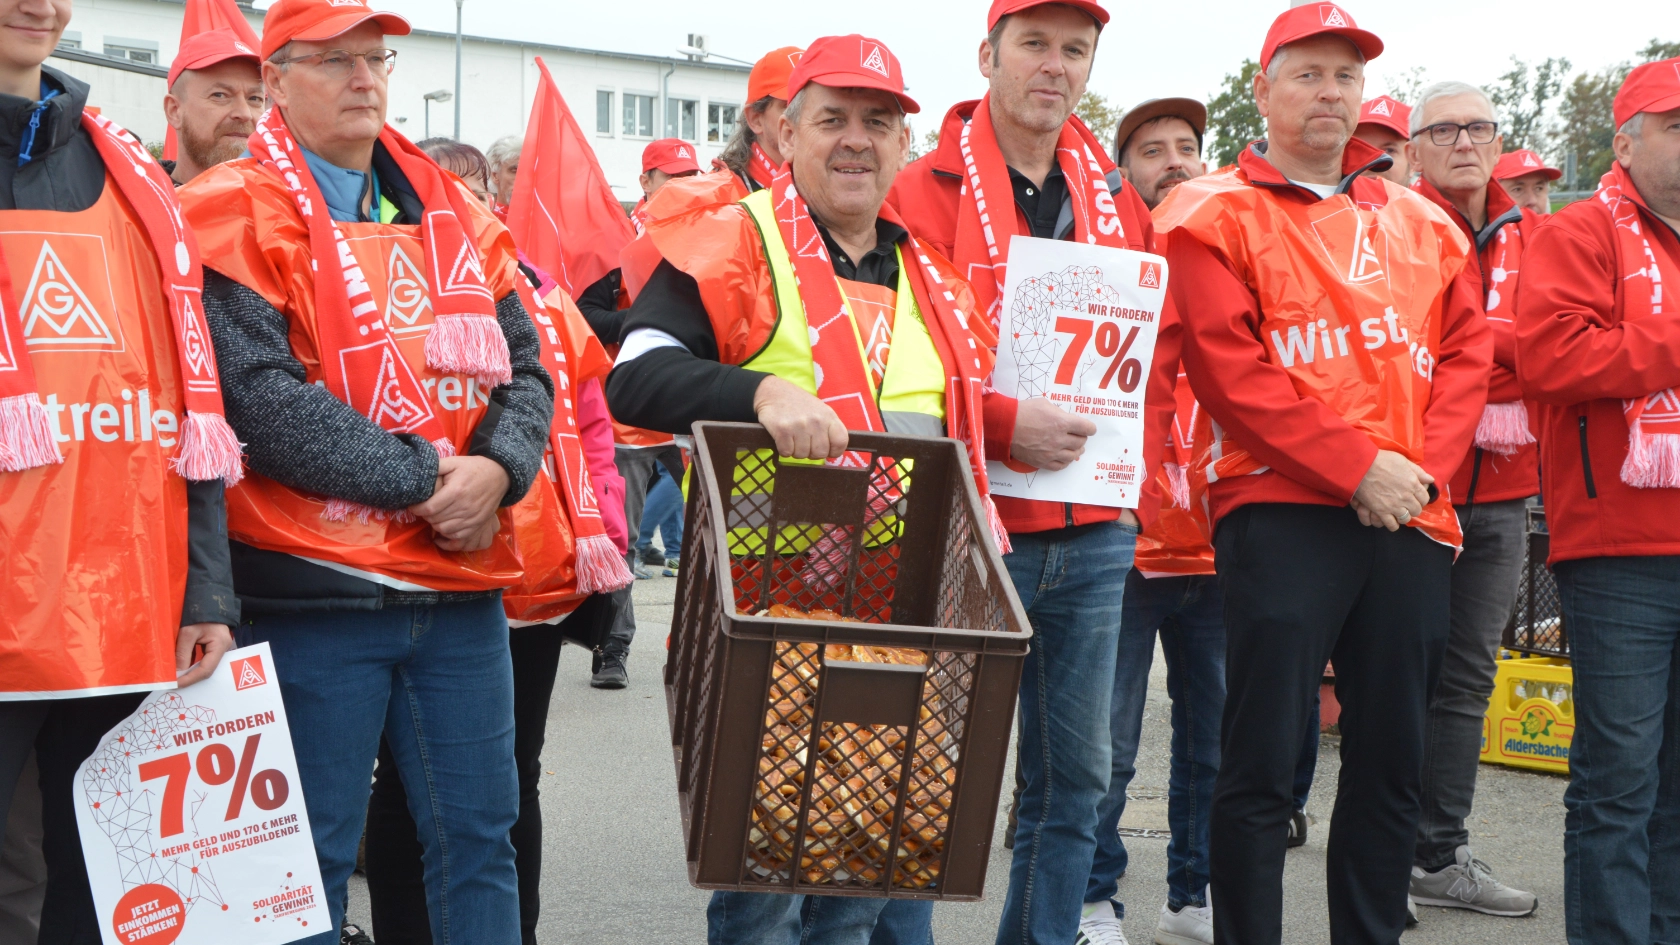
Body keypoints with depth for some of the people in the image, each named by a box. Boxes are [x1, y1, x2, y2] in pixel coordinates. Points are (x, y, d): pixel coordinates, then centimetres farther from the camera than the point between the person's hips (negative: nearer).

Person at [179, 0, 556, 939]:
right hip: (314, 587, -5)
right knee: (312, 859, 3)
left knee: (479, 834, 12)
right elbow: (261, 395, -17)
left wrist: (497, 469, -11)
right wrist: (423, 480, -17)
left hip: (462, 584, 6)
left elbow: (523, 365, 10)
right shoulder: (240, 216, -6)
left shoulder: (457, 215, 13)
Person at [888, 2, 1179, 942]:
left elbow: (1157, 359, 16)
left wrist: (1134, 480, 5)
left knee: (1076, 776, 11)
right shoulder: (927, 193, -4)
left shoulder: (1119, 201, 12)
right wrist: (1004, 423, -20)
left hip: (1095, 536, 5)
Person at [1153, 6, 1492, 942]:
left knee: (1393, 759, 9)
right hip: (1283, 508, -5)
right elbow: (1230, 368, -9)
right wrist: (1359, 468, -13)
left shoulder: (1420, 222, 19)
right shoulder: (1218, 216, 2)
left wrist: (1424, 466, -5)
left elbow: (1468, 349, 12)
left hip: (1413, 520, 5)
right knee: (1263, 762, -5)